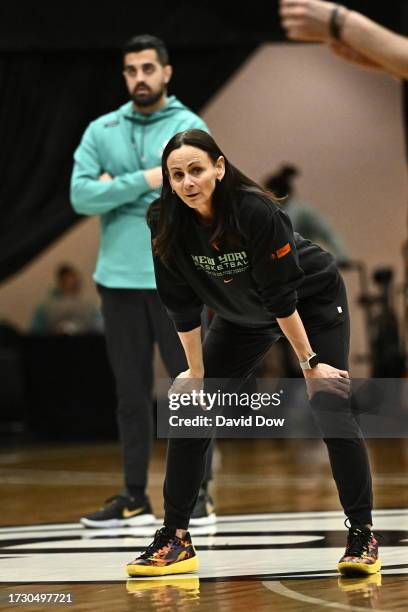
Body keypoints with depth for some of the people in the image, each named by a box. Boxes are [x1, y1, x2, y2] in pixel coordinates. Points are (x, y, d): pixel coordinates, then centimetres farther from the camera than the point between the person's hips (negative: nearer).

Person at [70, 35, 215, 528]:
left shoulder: (190, 128, -1)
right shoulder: (101, 132, 9)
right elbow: (81, 196, -3)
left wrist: (116, 190, -8)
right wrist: (144, 181, -13)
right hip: (118, 279, 4)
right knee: (131, 393, 9)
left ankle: (198, 494, 7)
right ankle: (134, 497, 15)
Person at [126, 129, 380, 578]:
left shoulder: (255, 211, -34)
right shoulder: (167, 224, -21)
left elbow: (282, 295, -30)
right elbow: (183, 305, -12)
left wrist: (309, 363, -24)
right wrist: (197, 372, -10)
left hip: (312, 301, -5)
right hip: (244, 315, 5)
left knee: (331, 407, -18)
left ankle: (362, 534, -7)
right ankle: (175, 538, 0)